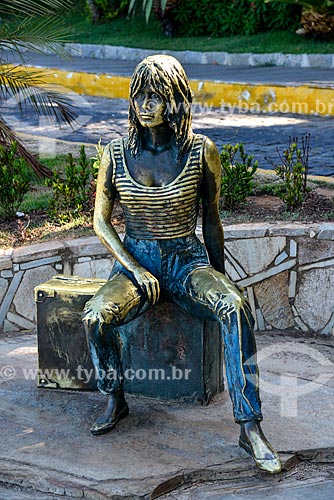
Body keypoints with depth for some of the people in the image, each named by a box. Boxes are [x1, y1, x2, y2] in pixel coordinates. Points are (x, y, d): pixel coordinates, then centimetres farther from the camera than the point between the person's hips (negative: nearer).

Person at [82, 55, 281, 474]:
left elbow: (211, 220, 6)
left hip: (188, 260, -1)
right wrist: (134, 269, -8)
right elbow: (100, 220, 5)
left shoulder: (200, 151, -4)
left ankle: (250, 428, -28)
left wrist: (219, 281, 7)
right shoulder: (117, 152, -2)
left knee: (235, 308, -33)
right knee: (95, 315, -30)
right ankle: (115, 400, 0)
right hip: (135, 259, 1)